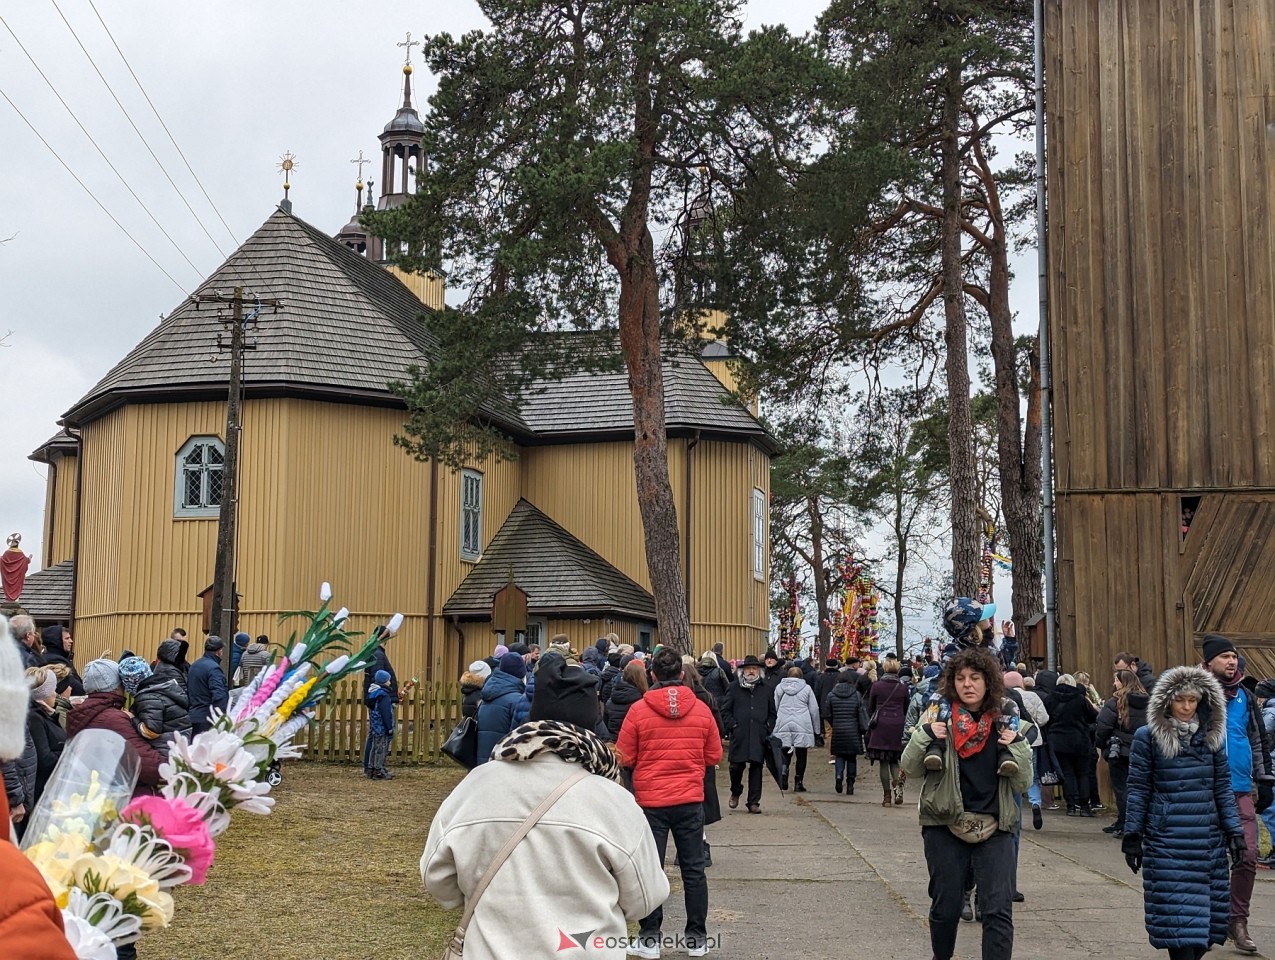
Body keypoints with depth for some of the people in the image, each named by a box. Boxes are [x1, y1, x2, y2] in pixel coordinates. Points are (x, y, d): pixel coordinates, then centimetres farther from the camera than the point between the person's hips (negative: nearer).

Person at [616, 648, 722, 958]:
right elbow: (714, 756, 5)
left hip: (651, 801, -2)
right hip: (691, 800, 2)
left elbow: (624, 758, -5)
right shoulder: (701, 710, -3)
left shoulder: (639, 710, -10)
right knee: (693, 869, 10)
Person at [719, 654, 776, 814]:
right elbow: (724, 710, 6)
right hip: (739, 735, -2)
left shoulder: (765, 689, 14)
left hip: (759, 736, 2)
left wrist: (768, 728, 6)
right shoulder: (734, 688, 6)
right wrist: (732, 726, -5)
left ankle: (754, 802, 6)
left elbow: (772, 713, 19)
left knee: (756, 767, 1)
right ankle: (735, 793, 26)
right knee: (737, 765, -2)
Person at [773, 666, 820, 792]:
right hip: (803, 727, -1)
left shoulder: (779, 687, 7)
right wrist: (816, 729, 11)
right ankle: (799, 782, 5)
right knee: (801, 755, 7)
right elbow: (814, 709, 4)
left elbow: (774, 707, 9)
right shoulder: (806, 688, 4)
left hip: (783, 726, 1)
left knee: (785, 753, 10)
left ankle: (783, 772, -17)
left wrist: (772, 725, 17)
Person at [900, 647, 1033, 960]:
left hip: (994, 828, 1)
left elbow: (1022, 783, 7)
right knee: (946, 905, 10)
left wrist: (1017, 746, -8)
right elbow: (910, 768, 1)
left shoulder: (1004, 723, 5)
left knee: (999, 909, -8)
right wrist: (925, 736, -14)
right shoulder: (940, 717, 1)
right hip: (945, 826, 0)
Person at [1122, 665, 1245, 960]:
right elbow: (1138, 790, -2)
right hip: (1166, 838, -4)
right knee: (1178, 912, -8)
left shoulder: (1212, 735, 7)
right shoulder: (1148, 737, -4)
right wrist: (1132, 836, -3)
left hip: (1207, 836, 4)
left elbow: (1223, 787, 10)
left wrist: (1234, 830, 4)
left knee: (1207, 909, 6)